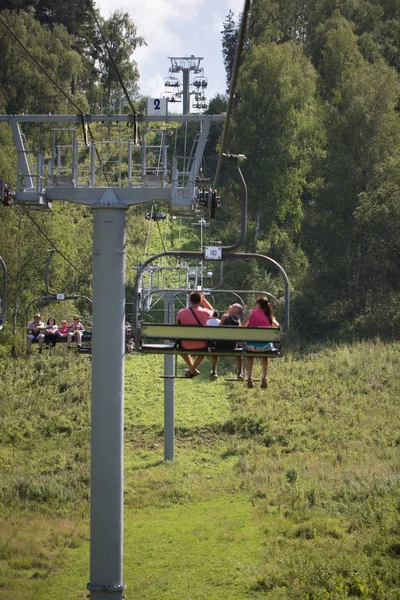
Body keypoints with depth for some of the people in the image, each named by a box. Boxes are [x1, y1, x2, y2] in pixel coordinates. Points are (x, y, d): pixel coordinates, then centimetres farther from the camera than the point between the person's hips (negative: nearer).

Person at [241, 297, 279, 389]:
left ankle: (249, 378, 24)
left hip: (252, 345, -1)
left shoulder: (252, 312, 5)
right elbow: (277, 326, 19)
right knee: (265, 355, 34)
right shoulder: (269, 316, 9)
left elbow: (243, 326, 9)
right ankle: (264, 378, 19)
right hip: (265, 346, 1)